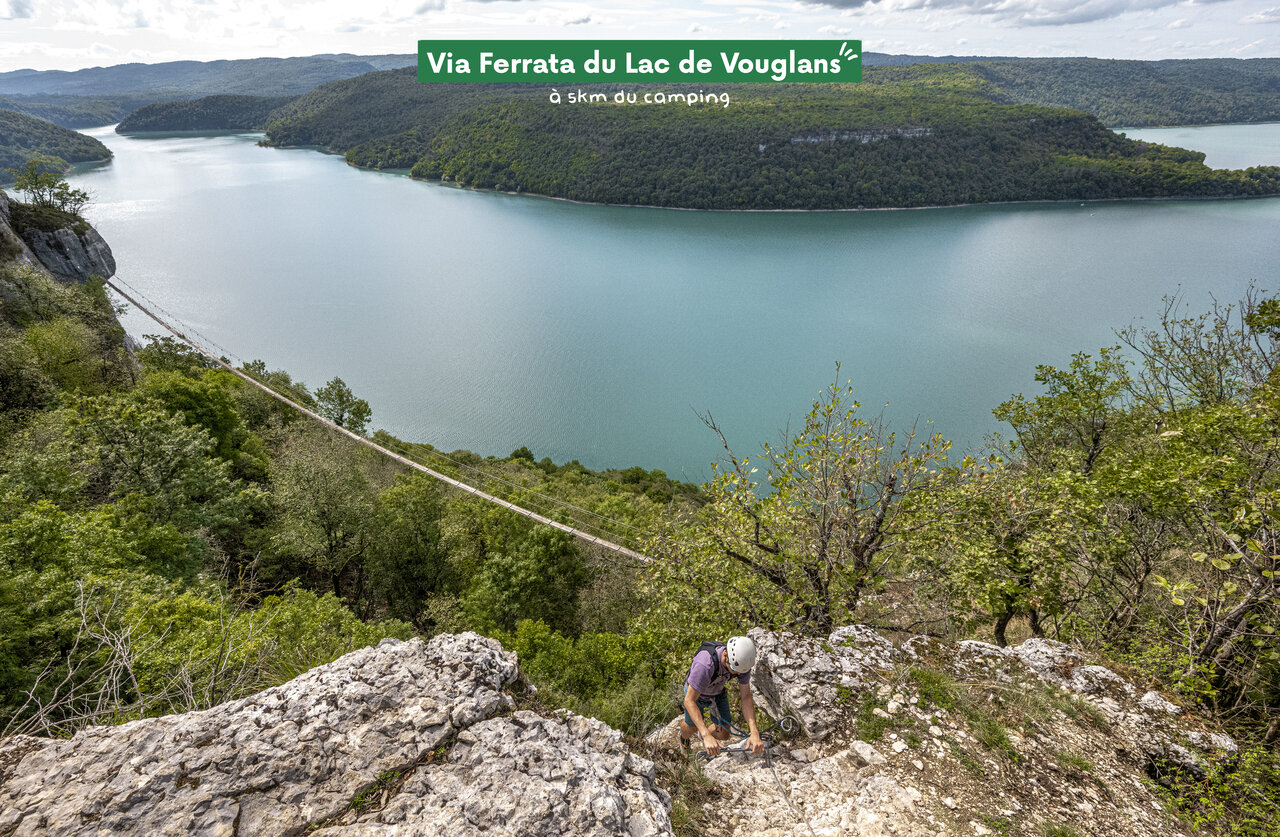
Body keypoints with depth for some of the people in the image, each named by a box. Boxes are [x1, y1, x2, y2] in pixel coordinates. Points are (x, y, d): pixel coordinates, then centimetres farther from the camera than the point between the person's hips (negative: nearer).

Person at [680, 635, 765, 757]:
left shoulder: (742, 661, -31)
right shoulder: (705, 665, -48)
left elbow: (746, 697, -23)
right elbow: (689, 701, -42)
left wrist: (755, 733, -36)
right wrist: (707, 736, -50)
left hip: (718, 692, 4)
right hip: (694, 692, -4)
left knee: (723, 734, 7)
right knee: (692, 727, 18)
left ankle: (702, 735, 42)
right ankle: (684, 735, 56)